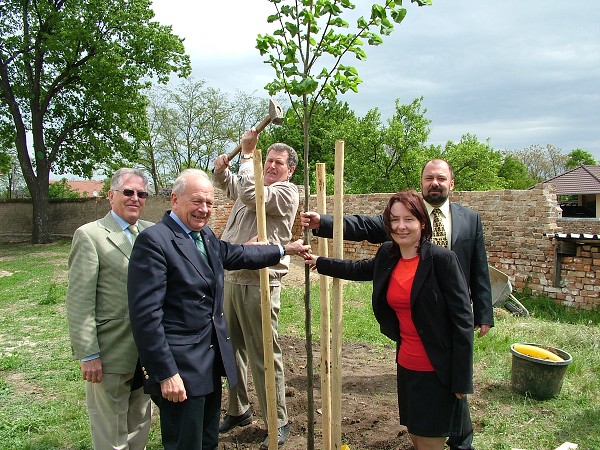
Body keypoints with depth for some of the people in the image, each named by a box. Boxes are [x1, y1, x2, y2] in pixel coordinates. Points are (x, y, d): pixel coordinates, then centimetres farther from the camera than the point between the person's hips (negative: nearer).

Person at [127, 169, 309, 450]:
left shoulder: (205, 236, 8)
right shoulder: (154, 241, -18)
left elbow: (236, 254, 25)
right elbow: (146, 314, -21)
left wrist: (284, 250, 30)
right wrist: (165, 374, -21)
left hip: (212, 360, 9)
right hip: (180, 366, -9)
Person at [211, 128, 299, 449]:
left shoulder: (286, 192, -7)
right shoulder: (251, 183, 17)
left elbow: (251, 195, -23)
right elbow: (224, 183, 34)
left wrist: (247, 153, -11)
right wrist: (221, 168, 10)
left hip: (259, 284, -8)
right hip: (232, 279, 8)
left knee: (263, 354, -1)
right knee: (233, 348, 16)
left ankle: (278, 423, 13)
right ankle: (238, 410, 33)